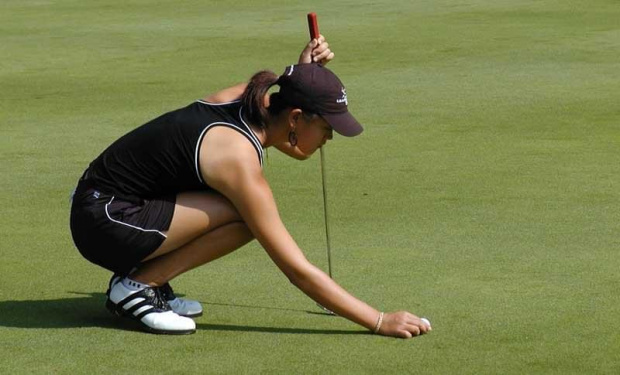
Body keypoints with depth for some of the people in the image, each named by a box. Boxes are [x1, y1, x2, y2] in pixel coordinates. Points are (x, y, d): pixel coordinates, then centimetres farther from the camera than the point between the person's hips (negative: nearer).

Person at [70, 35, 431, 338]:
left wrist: (304, 68, 5)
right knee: (247, 219, -21)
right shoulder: (239, 161, -24)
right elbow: (298, 271, -22)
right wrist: (379, 321, -21)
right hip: (104, 224, -9)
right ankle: (137, 286, -9)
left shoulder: (244, 98, -2)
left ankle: (147, 276, 9)